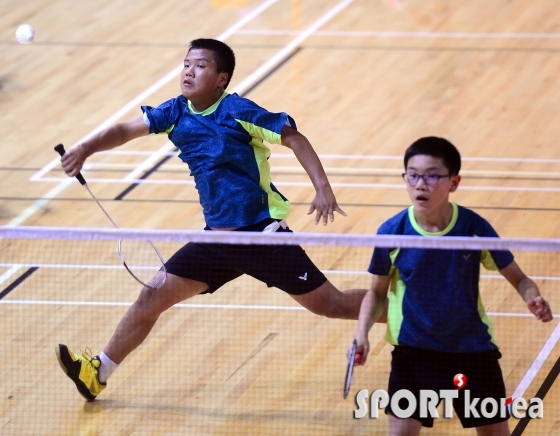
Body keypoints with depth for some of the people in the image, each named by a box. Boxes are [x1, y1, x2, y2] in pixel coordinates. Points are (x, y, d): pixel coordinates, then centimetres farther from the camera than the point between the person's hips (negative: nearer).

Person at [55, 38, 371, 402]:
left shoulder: (238, 111, -14)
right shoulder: (176, 113, 3)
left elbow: (294, 138, -8)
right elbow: (126, 131, 7)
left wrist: (323, 187, -18)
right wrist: (87, 148, -12)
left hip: (264, 234, -6)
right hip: (217, 237, 6)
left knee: (332, 305, -6)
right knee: (153, 296, 5)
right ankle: (99, 372, 17)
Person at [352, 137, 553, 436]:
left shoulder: (474, 228, -13)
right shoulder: (392, 232, -12)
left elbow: (518, 278, -1)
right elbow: (378, 292, 3)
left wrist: (533, 299, -23)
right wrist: (362, 333, -14)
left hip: (472, 348, 1)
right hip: (414, 351, 0)